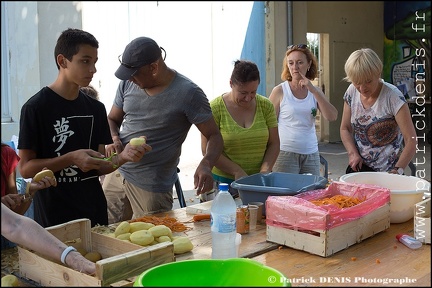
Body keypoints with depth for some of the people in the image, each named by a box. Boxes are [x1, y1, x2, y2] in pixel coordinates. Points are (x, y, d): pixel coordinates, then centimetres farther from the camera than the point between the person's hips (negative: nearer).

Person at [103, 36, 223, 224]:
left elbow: (215, 136, -10)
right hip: (116, 175, 5)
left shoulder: (188, 93, -13)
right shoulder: (128, 84, 3)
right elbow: (112, 120, 16)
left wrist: (206, 164, -31)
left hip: (152, 188, -5)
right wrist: (114, 140, -8)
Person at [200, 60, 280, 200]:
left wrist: (265, 170, -10)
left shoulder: (266, 106, 4)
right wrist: (237, 172, -15)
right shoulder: (215, 108, -8)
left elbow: (274, 144, 6)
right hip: (223, 181, -3)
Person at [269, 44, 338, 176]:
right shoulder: (280, 91, -2)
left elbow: (332, 117, -5)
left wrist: (314, 90, -12)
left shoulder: (315, 92, 8)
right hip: (285, 153, -4)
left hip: (311, 154, 4)